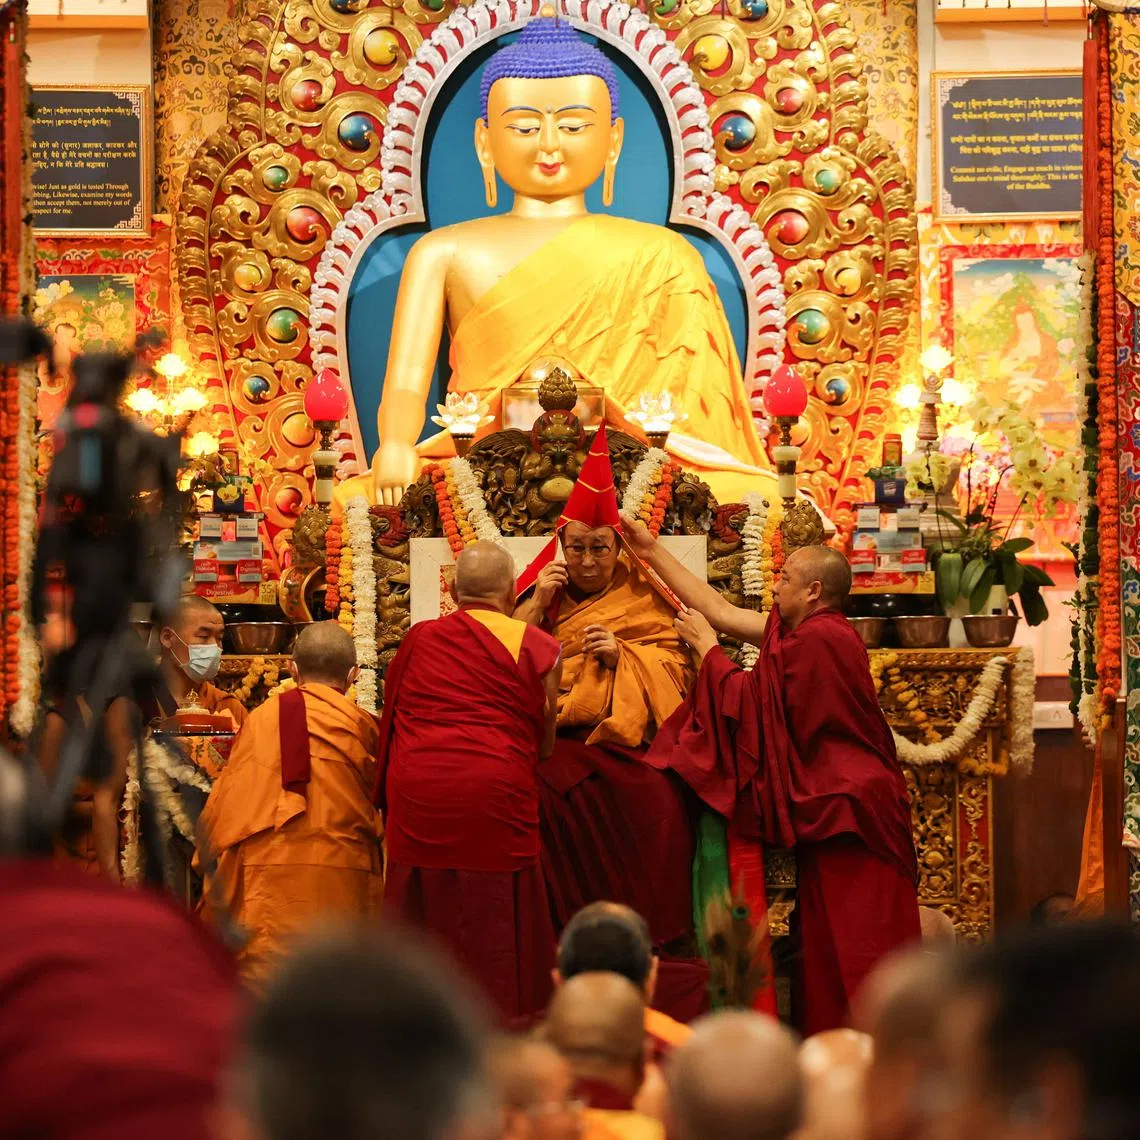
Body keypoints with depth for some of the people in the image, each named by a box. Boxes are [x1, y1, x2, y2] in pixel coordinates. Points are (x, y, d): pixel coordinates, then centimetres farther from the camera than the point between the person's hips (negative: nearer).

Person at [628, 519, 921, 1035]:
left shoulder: (815, 640, -18)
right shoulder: (807, 631, 12)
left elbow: (750, 699, -13)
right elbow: (721, 610, 18)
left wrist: (704, 644, 1)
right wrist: (653, 552, 20)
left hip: (843, 804, -10)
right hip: (834, 800, 10)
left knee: (846, 941, -7)